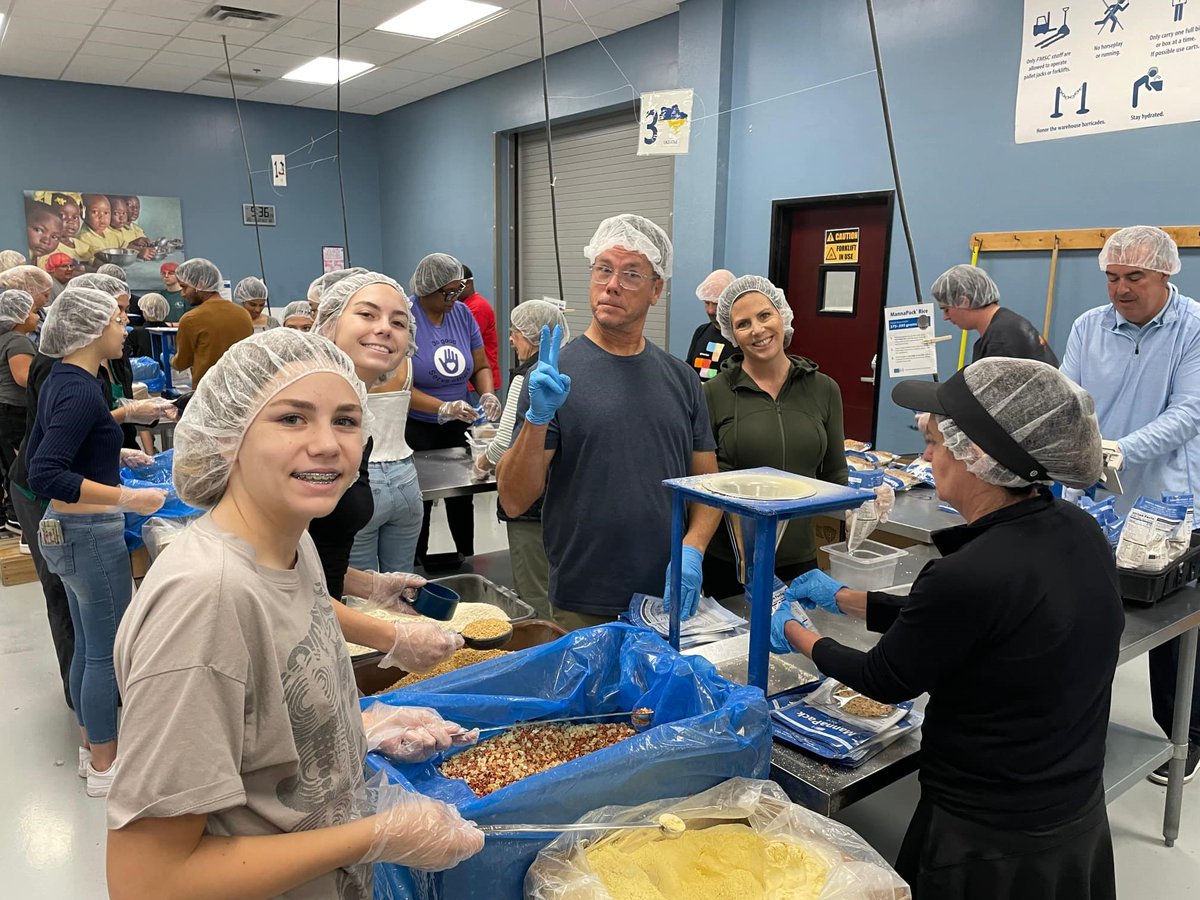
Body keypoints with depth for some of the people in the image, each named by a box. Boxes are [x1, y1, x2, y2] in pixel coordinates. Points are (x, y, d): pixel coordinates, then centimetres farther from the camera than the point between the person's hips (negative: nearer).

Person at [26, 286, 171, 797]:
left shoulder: (60, 382, 8)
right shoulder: (81, 391, -21)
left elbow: (41, 452, 18)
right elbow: (43, 475, -28)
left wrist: (108, 453, 17)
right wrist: (126, 498, -29)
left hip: (64, 527, 10)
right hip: (91, 531, -10)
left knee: (88, 644, 19)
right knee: (107, 651, 3)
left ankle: (91, 746, 33)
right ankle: (105, 768, 17)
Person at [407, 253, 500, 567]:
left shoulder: (462, 313, -1)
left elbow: (481, 366, 7)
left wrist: (488, 395, -14)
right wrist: (443, 408, -32)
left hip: (458, 425, 5)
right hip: (416, 427, -4)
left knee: (462, 493, 12)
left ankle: (468, 558, 30)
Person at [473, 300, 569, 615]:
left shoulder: (528, 377, -16)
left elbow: (507, 443, -17)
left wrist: (483, 463, 3)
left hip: (531, 497, -8)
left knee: (534, 597, 3)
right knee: (556, 589, 18)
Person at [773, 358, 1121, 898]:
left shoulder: (972, 575, -32)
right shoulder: (1080, 533, -7)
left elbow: (885, 680, -14)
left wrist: (794, 634, 2)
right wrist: (840, 598, 15)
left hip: (992, 842, -7)